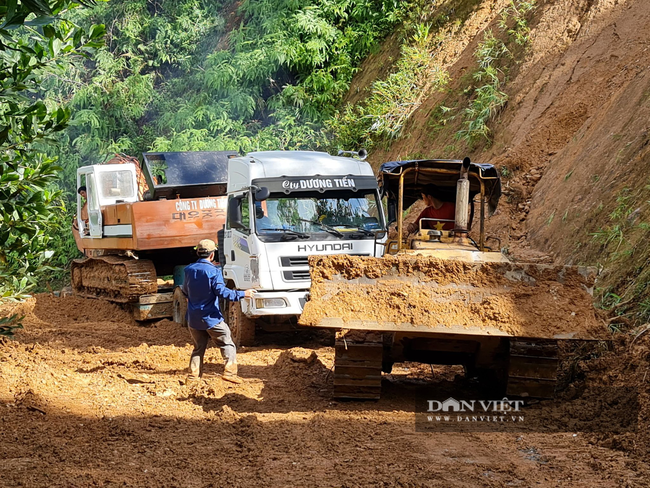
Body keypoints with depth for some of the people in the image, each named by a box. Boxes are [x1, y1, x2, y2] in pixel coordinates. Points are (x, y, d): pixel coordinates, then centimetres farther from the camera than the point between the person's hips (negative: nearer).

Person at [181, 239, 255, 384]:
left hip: (193, 318, 6)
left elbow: (185, 291, 18)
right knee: (228, 345, 3)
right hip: (211, 318, -6)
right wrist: (242, 294, -17)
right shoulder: (213, 271, -13)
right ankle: (230, 371, -8)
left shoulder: (189, 270, 6)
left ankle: (193, 375, 8)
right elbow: (220, 291, -21)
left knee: (198, 348, 15)